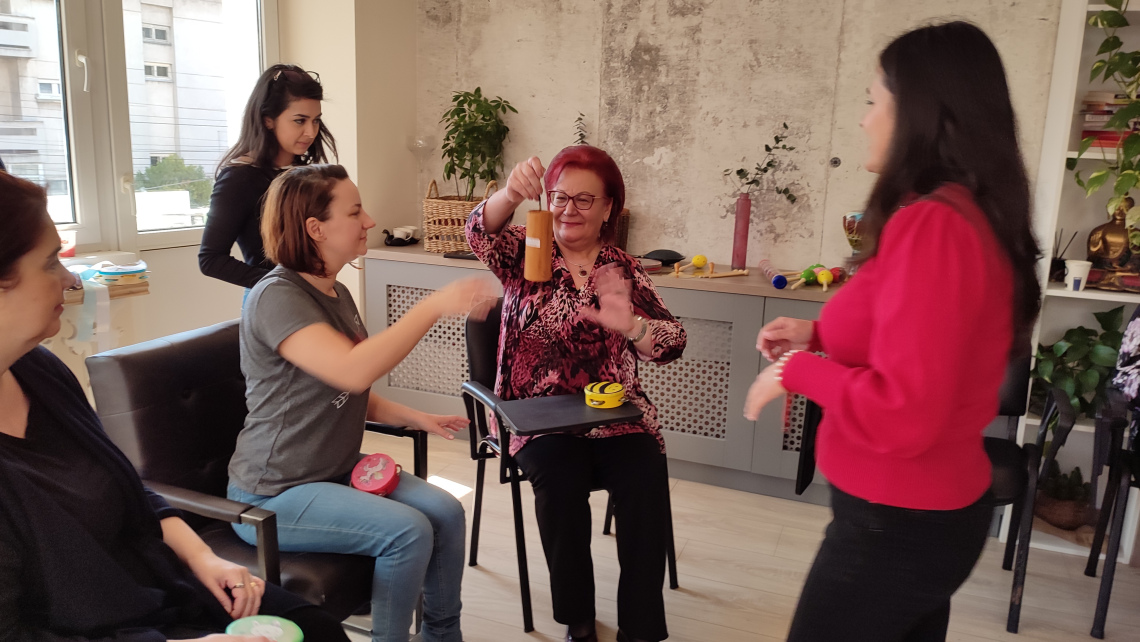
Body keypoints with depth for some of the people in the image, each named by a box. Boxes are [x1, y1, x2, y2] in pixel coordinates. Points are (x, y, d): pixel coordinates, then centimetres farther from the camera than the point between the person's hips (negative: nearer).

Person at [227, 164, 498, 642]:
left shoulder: (337, 294, 7)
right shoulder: (276, 296, -20)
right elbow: (354, 371, -36)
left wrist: (415, 418, 0)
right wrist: (434, 306, -34)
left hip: (339, 471, 8)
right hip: (276, 493, -8)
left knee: (446, 512, -7)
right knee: (407, 531, -22)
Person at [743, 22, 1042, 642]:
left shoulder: (932, 225, -26)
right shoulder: (973, 216, 4)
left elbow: (903, 413, -29)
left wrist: (796, 370, -16)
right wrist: (819, 335, 7)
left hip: (898, 522, -9)